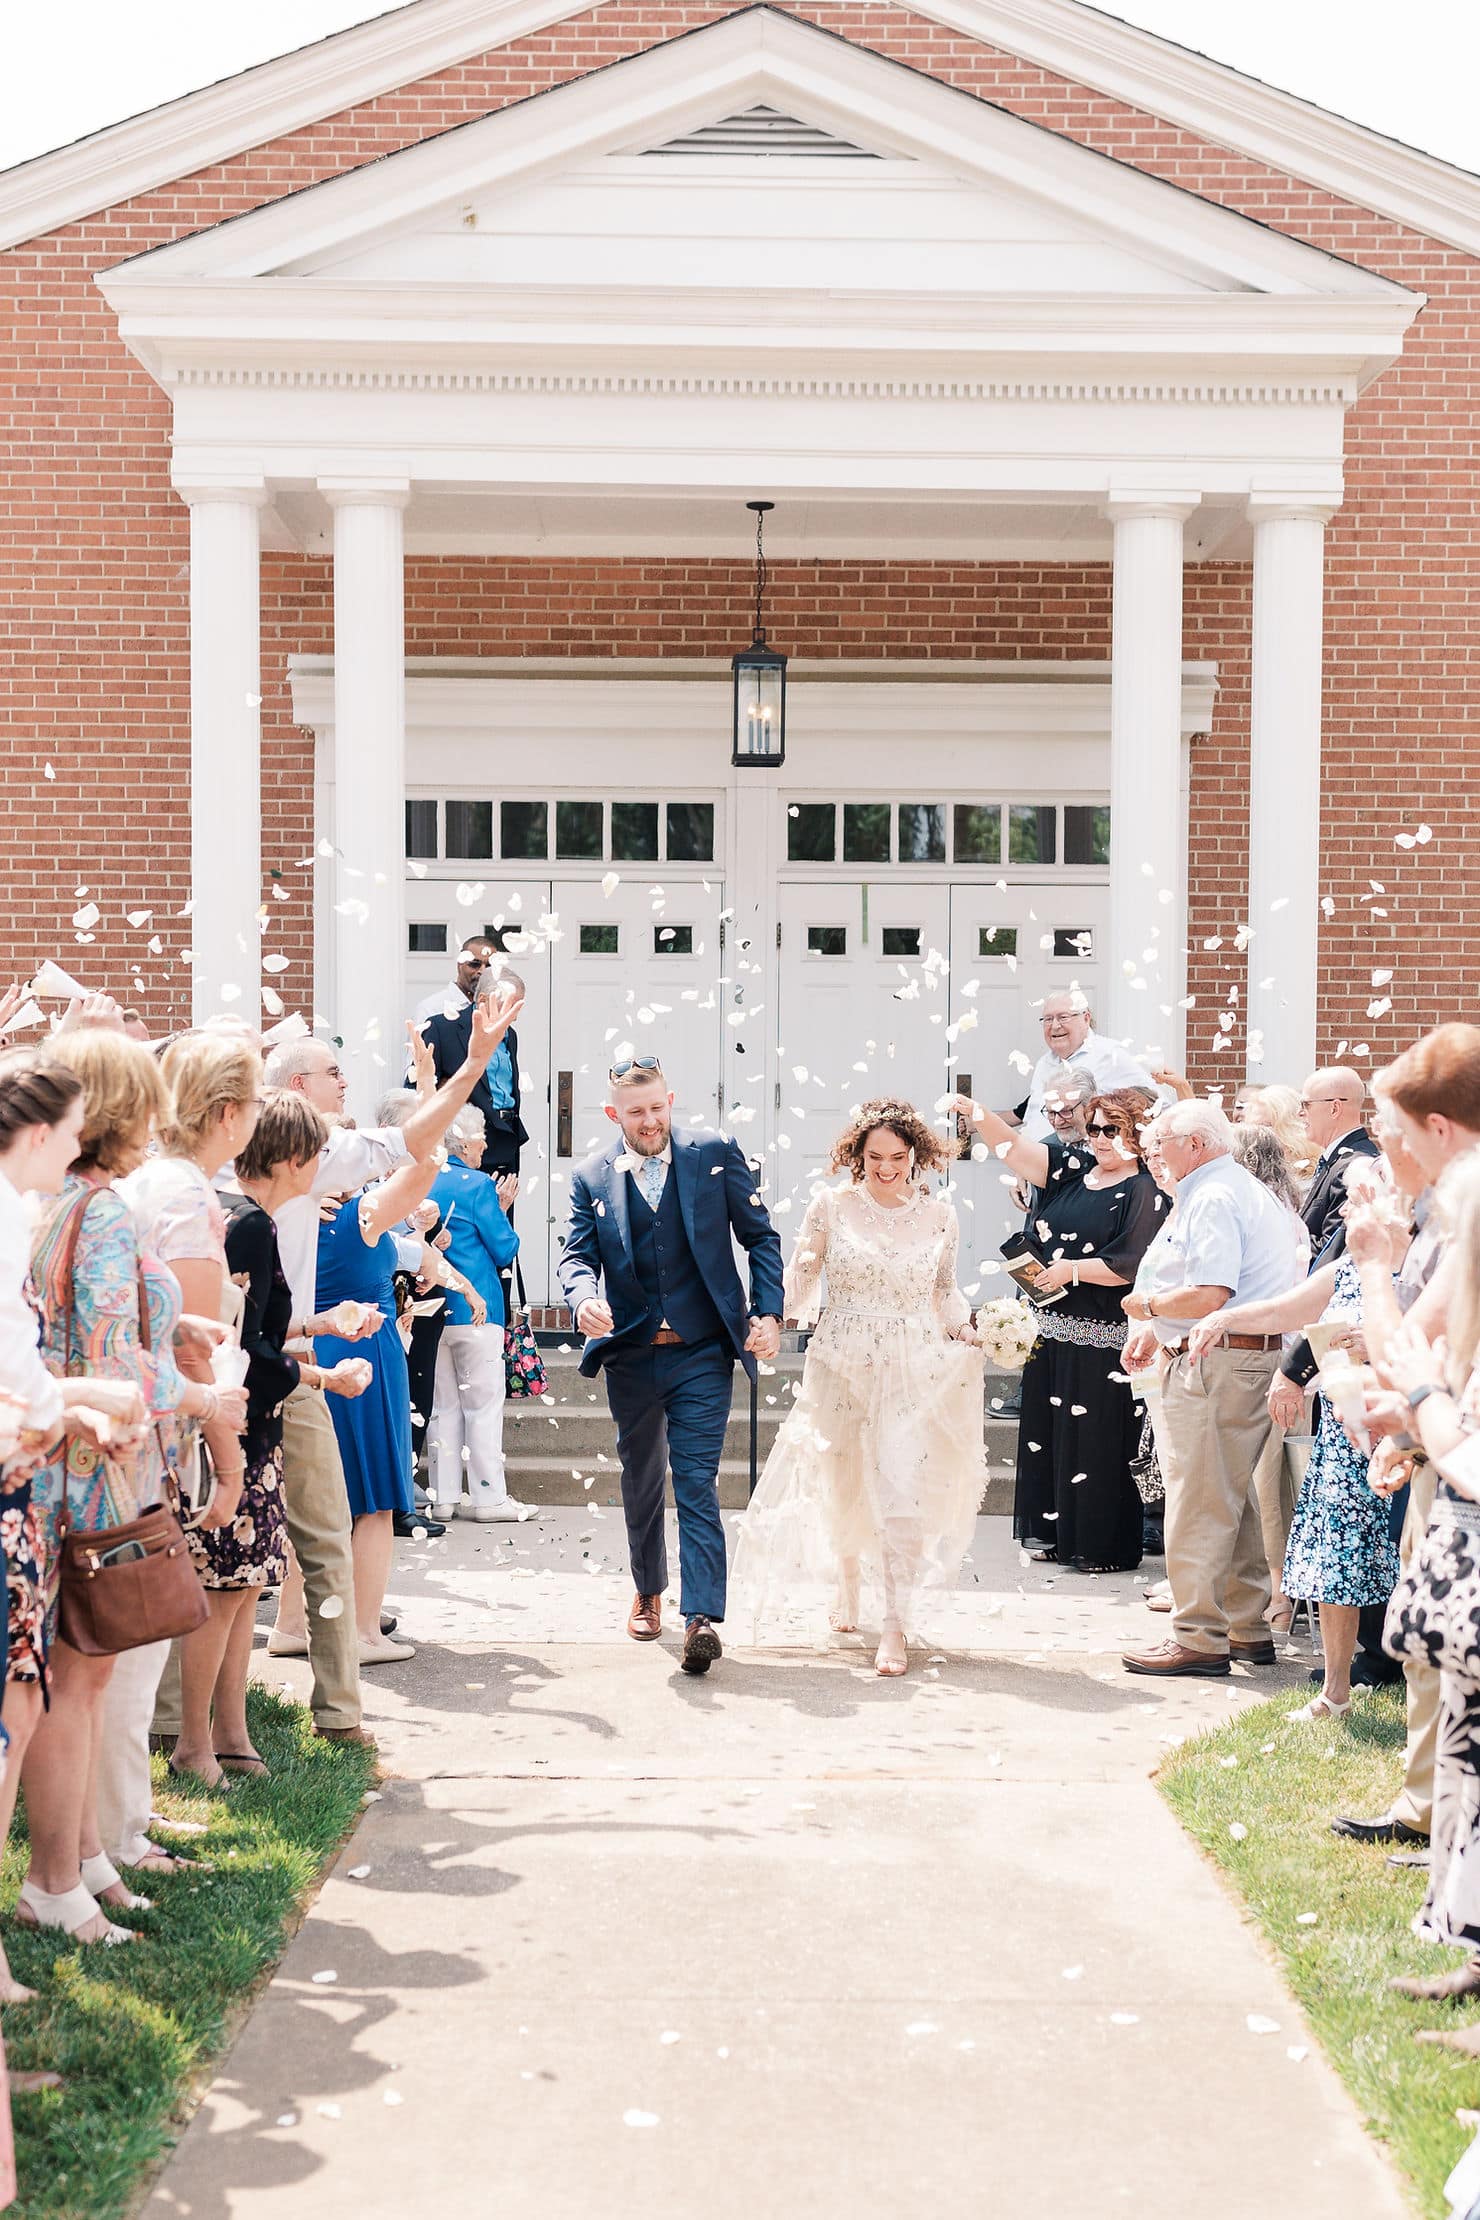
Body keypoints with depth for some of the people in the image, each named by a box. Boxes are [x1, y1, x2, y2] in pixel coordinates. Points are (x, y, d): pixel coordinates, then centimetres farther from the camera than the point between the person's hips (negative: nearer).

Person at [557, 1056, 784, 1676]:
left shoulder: (714, 1154, -2)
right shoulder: (591, 1177, 2)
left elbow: (761, 1236, 2)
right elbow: (577, 1254, -3)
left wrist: (768, 1313, -8)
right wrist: (584, 1299, -26)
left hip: (702, 1352, -3)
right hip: (630, 1356, 3)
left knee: (696, 1484, -11)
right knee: (640, 1480, 17)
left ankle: (701, 1617, -15)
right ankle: (648, 1592, 36)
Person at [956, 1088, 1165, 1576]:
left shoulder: (1144, 1193, -8)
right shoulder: (1073, 1169, 12)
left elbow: (1130, 1265, -18)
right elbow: (1013, 1148, 6)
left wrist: (1072, 1270, -13)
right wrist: (978, 1115, -9)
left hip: (1103, 1343, -7)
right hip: (1053, 1331, 7)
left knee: (1097, 1440, -3)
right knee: (1049, 1432, 12)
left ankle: (1106, 1546, 7)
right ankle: (1056, 1535, 22)